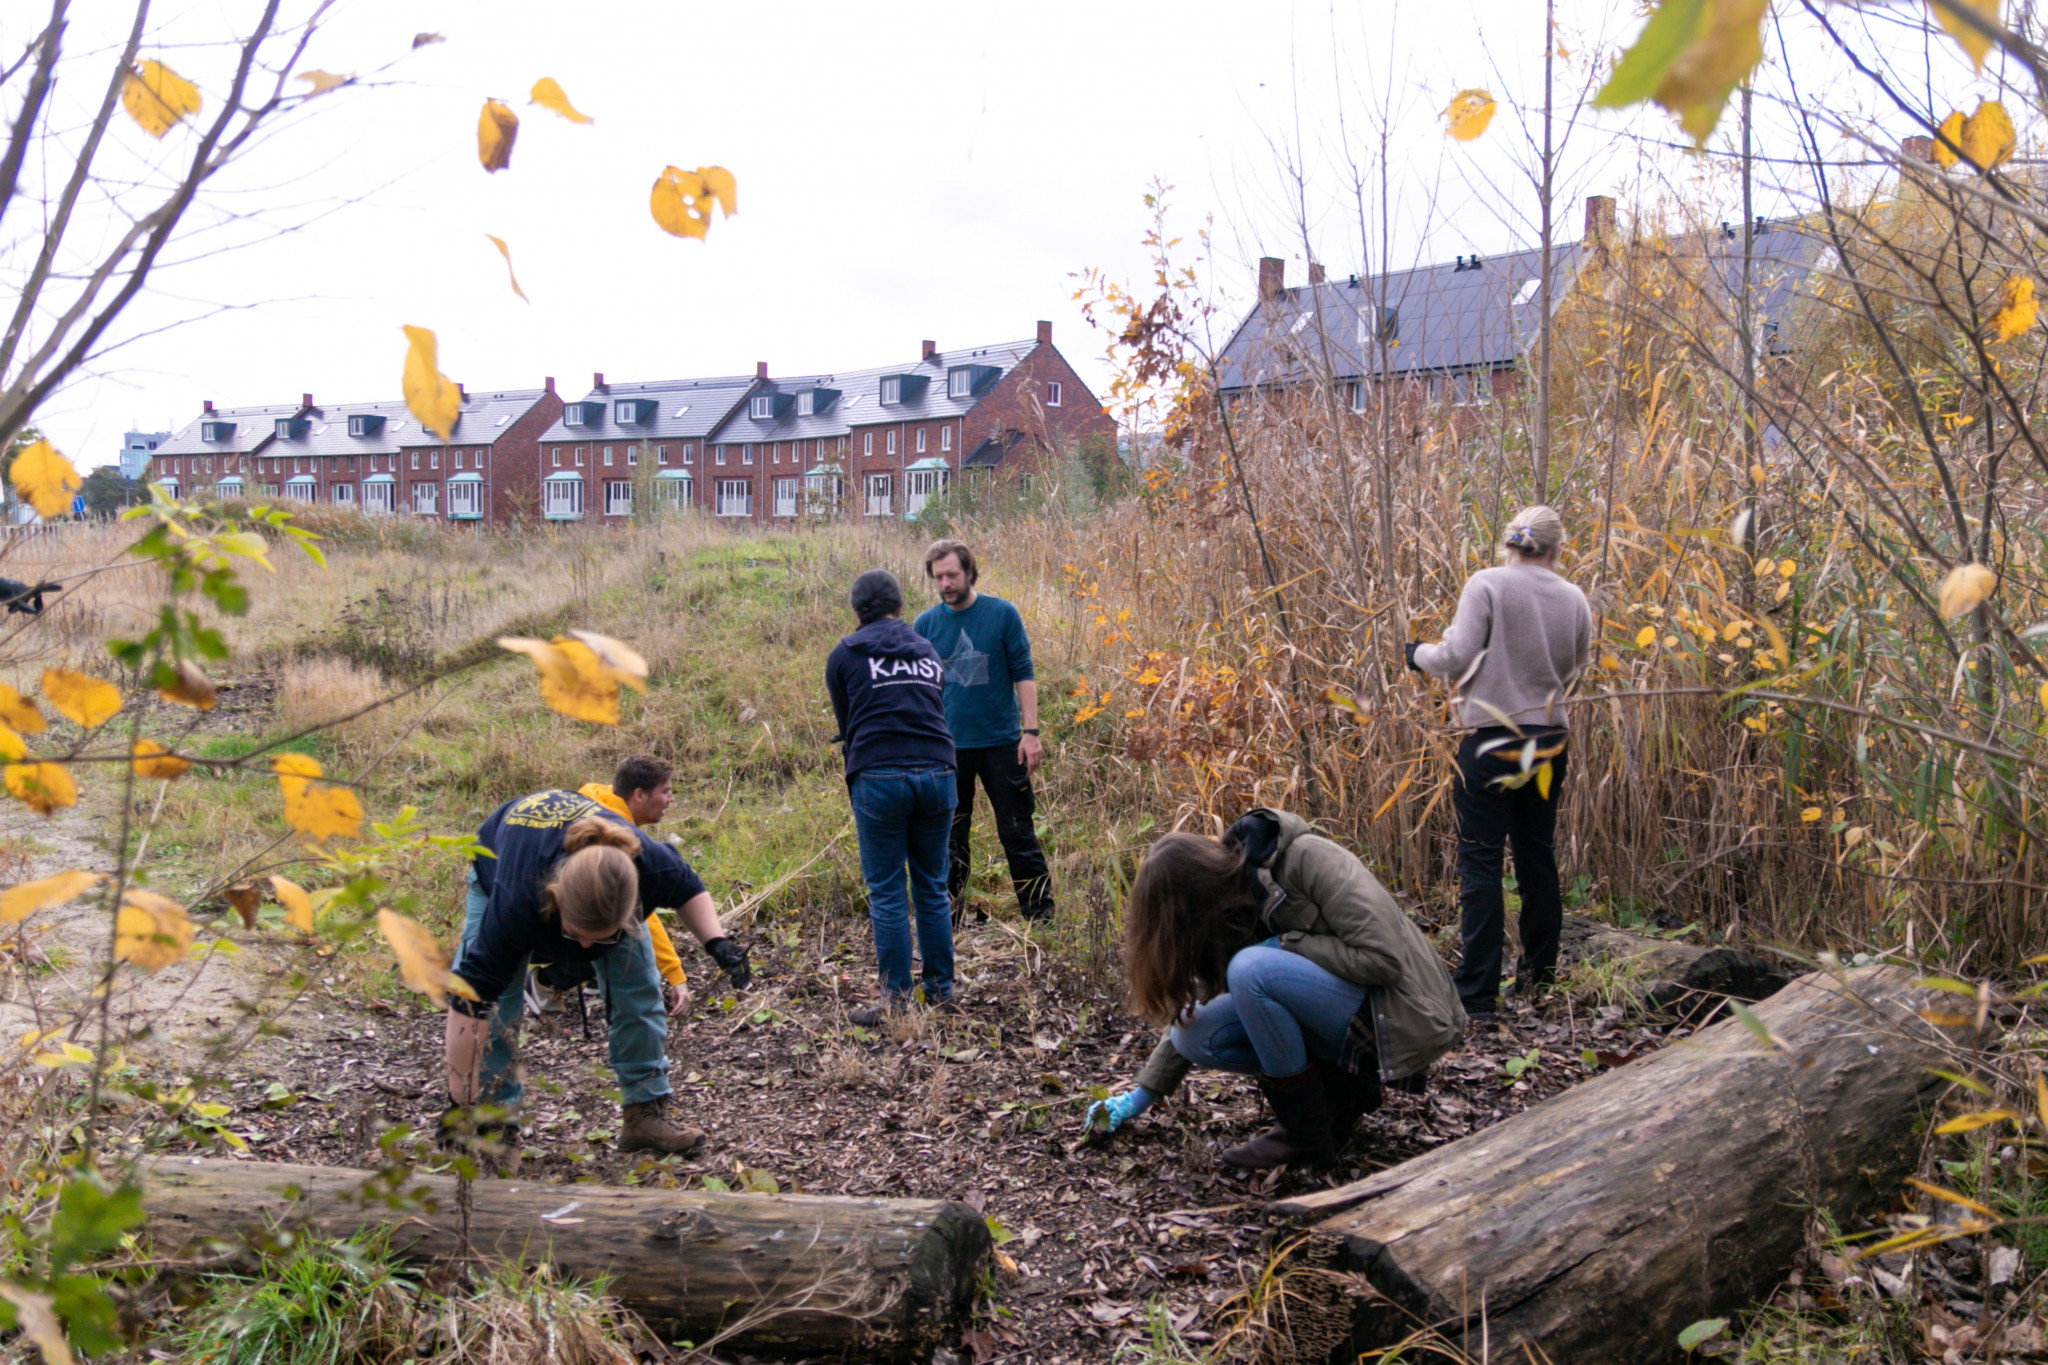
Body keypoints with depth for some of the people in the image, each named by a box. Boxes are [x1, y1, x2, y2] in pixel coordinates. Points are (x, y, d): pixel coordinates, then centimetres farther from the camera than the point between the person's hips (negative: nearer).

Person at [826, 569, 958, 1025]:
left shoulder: (845, 655, 9)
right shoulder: (928, 651, 19)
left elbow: (846, 724, 15)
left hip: (879, 778, -4)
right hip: (937, 773, 4)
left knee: (886, 893, 3)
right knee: (932, 889, 13)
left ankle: (895, 999, 4)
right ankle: (942, 990, 18)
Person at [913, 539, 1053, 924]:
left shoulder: (1003, 614, -4)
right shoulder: (926, 624, 2)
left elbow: (1023, 674, -1)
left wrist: (1030, 732, -7)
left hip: (1002, 743, -2)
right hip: (948, 747, 2)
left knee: (1018, 831, 3)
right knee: (950, 836, 10)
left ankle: (1040, 913, 13)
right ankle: (949, 918, 21)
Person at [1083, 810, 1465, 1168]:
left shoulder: (1307, 858, -20)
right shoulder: (1231, 914, 3)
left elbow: (1384, 957, -24)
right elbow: (1196, 1010, 13)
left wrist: (1286, 944, -18)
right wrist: (1143, 1094, 12)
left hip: (1405, 1017, -8)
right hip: (1349, 1024, 8)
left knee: (1251, 968, -28)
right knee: (1196, 1036, -7)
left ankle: (1308, 1134, -12)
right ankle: (1345, 1088, 3)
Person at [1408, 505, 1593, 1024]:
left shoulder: (1488, 584, -10)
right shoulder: (1574, 599, 4)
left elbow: (1457, 657, -14)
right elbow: (1571, 671, 10)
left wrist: (1420, 654, 5)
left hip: (1493, 742, -5)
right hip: (1549, 743, 5)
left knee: (1480, 863, -3)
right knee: (1538, 859, 16)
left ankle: (1478, 995, -5)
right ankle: (1539, 977, 26)